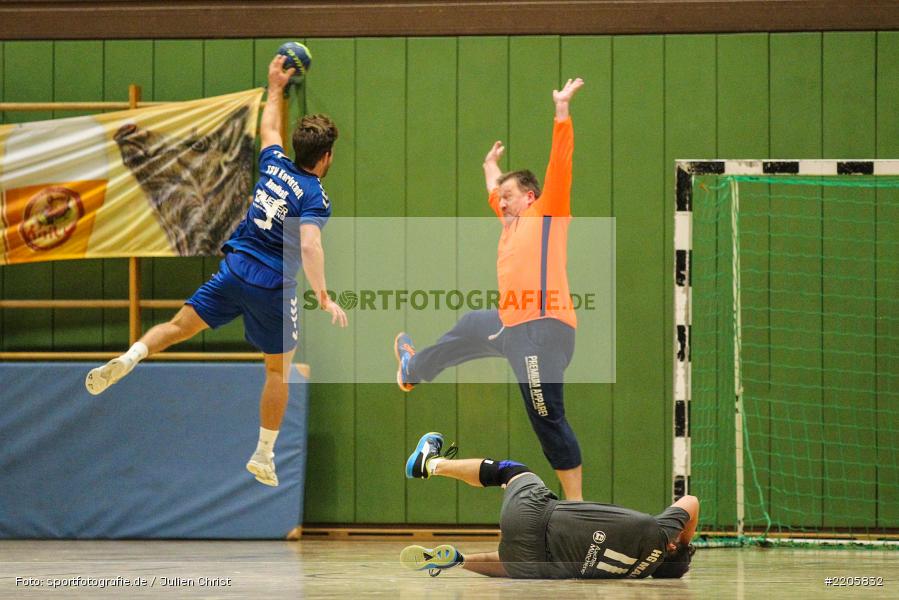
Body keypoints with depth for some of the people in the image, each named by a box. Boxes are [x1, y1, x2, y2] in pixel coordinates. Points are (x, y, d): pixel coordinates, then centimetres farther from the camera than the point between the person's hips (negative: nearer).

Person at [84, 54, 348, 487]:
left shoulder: (274, 164, 5)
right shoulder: (314, 196, -13)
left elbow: (268, 130, 27)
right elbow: (309, 246, -28)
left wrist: (275, 87, 40)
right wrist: (323, 297, -32)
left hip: (234, 270, 4)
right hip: (273, 288, -4)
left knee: (181, 326, 9)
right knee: (278, 370, 11)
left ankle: (128, 359, -19)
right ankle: (264, 457, 14)